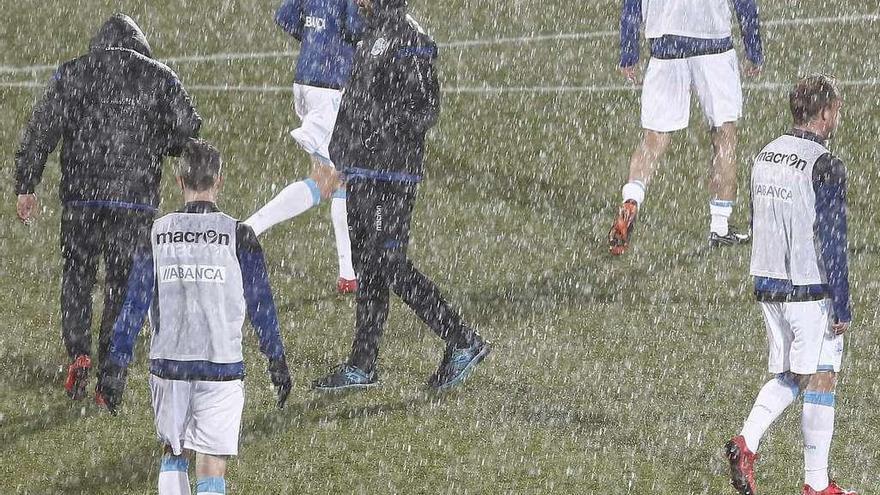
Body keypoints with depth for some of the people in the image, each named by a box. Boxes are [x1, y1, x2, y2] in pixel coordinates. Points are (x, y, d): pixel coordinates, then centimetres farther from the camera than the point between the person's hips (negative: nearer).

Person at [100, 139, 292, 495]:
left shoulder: (156, 235, 1)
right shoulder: (238, 235, -4)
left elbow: (134, 306, 0)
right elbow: (260, 305, 0)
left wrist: (117, 365, 4)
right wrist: (277, 362, 9)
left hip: (168, 363, 2)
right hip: (221, 367, -2)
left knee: (174, 455, 20)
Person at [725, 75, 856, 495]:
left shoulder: (766, 156, 8)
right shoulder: (824, 166, -16)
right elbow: (831, 241, -17)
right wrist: (842, 307, -13)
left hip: (768, 285, 7)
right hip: (811, 291, -7)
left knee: (787, 377, 17)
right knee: (820, 380, 1)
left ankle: (746, 443, -3)